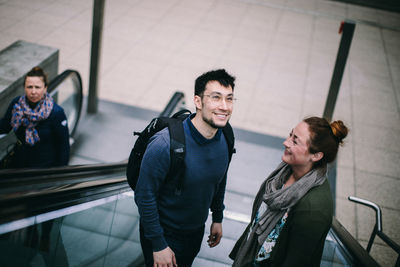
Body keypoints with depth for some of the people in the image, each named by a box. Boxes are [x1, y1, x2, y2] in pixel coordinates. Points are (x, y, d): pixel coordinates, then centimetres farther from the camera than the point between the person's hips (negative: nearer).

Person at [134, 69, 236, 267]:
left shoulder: (225, 139, -12)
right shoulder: (165, 145, -33)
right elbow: (144, 196, -25)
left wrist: (217, 218, 16)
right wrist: (158, 245, -20)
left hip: (196, 232, 6)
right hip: (163, 234, -6)